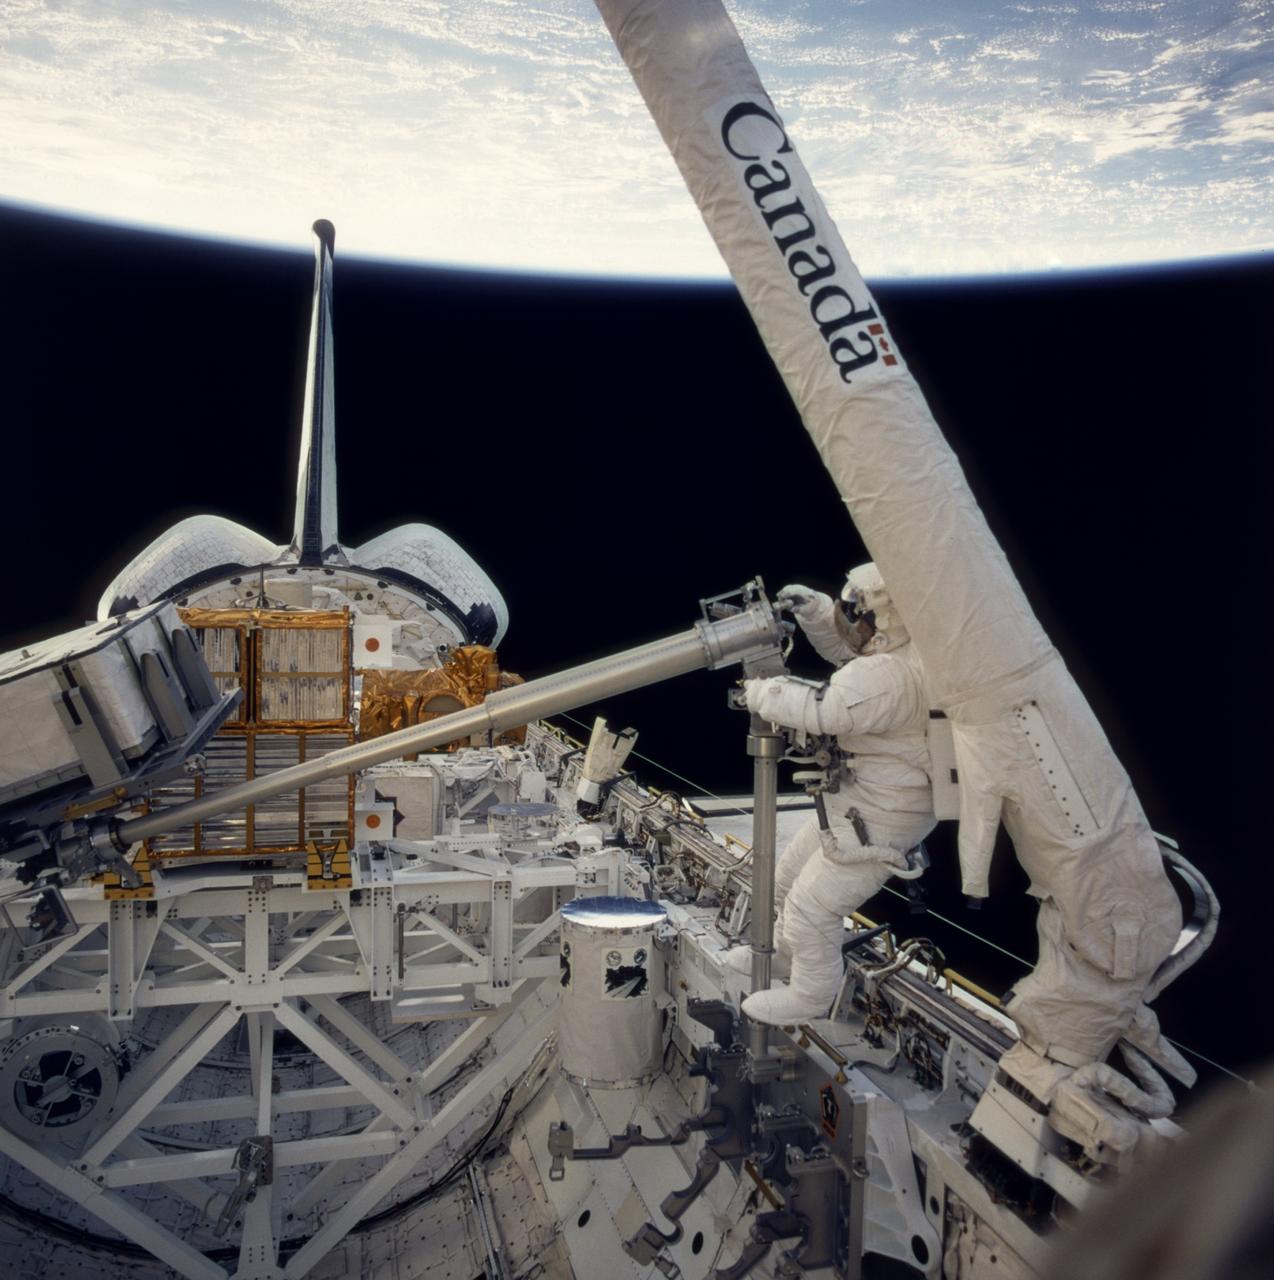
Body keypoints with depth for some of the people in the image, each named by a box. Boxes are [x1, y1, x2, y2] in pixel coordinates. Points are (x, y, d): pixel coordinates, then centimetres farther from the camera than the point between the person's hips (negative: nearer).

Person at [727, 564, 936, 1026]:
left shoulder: (885, 677, -34)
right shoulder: (901, 647, -3)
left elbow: (815, 710, -34)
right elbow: (843, 646, 13)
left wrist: (758, 689, -17)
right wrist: (813, 608, -2)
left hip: (877, 824, -10)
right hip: (855, 802, 10)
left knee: (812, 907, 3)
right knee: (790, 874, 24)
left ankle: (811, 996, 26)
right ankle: (785, 950, 48)